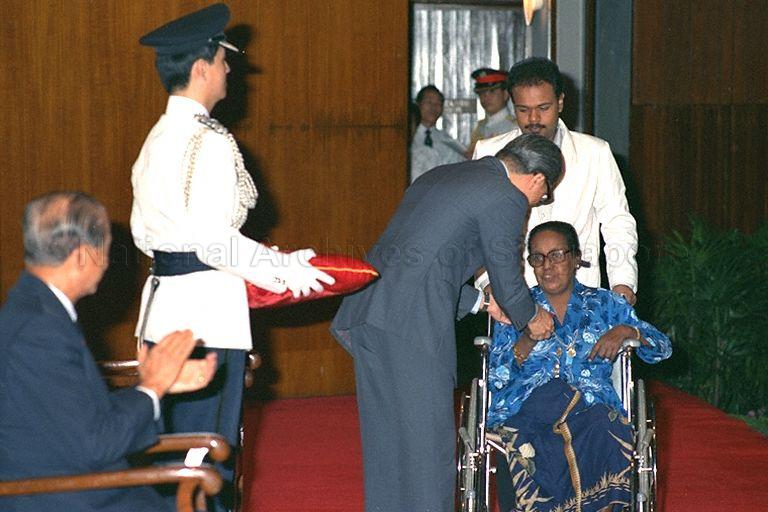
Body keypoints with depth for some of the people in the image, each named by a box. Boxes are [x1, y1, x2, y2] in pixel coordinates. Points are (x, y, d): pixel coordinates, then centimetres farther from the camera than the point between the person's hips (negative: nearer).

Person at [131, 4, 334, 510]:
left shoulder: (158, 137, 12)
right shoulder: (211, 142, -15)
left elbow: (142, 231, 15)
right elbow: (214, 240, -21)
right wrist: (282, 268, -10)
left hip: (164, 298, 9)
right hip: (209, 305, -9)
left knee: (172, 445, 16)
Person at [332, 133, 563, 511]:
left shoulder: (437, 178, 24)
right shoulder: (507, 199, -2)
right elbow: (507, 277, 5)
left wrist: (480, 302, 36)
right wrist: (532, 319, 24)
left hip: (365, 311, 9)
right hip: (412, 325, -9)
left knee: (386, 440, 15)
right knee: (427, 439, 0)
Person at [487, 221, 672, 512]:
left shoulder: (605, 305, 19)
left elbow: (663, 348, 16)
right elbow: (495, 379, 8)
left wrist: (627, 331, -3)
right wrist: (528, 338, -6)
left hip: (592, 410, 0)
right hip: (525, 410, 0)